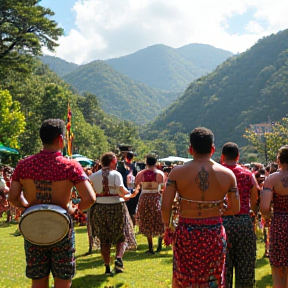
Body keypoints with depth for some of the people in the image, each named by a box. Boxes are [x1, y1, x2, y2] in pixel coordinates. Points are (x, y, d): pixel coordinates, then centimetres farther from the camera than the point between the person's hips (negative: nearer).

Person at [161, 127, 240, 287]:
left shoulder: (177, 172, -8)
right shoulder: (227, 174, -3)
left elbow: (166, 206, -10)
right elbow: (236, 209, -2)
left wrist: (167, 226, 9)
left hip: (186, 233, -1)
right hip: (215, 234, 1)